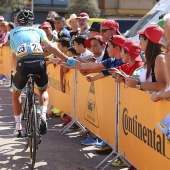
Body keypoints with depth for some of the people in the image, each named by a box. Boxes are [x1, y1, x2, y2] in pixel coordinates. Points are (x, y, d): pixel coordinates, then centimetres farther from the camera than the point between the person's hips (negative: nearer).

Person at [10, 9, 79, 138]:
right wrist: (68, 60, 1)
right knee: (43, 90, 29)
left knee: (16, 93, 26)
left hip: (23, 63, -1)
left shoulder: (13, 32, 25)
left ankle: (18, 127, 22)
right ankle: (43, 116, 1)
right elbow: (50, 46, 7)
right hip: (39, 62, 1)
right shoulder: (38, 31, 23)